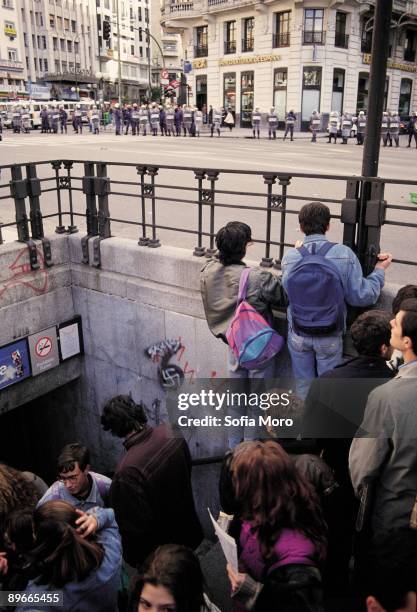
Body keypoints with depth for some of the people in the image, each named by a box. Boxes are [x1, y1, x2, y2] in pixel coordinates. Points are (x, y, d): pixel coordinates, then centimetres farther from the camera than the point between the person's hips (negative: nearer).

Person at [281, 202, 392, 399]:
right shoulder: (344, 254, -17)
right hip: (329, 337, -1)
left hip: (298, 335, 1)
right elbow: (362, 296, -15)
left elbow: (290, 291, -1)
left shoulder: (289, 257, -13)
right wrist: (380, 270, 2)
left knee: (303, 386, 19)